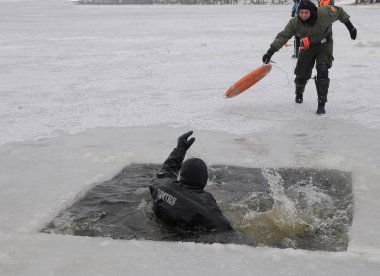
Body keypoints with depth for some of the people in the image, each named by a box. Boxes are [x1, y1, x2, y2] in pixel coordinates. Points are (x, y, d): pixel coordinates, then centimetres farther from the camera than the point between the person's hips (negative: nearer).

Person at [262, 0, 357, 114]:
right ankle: (299, 94, 43)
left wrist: (350, 27, 2)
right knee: (301, 74, 7)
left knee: (322, 72, -21)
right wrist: (271, 51, -31)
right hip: (307, 47, 2)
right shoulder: (294, 23, -20)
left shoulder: (324, 13, -25)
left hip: (324, 45, -2)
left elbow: (339, 12, -7)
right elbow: (283, 36, -21)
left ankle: (321, 104, -13)